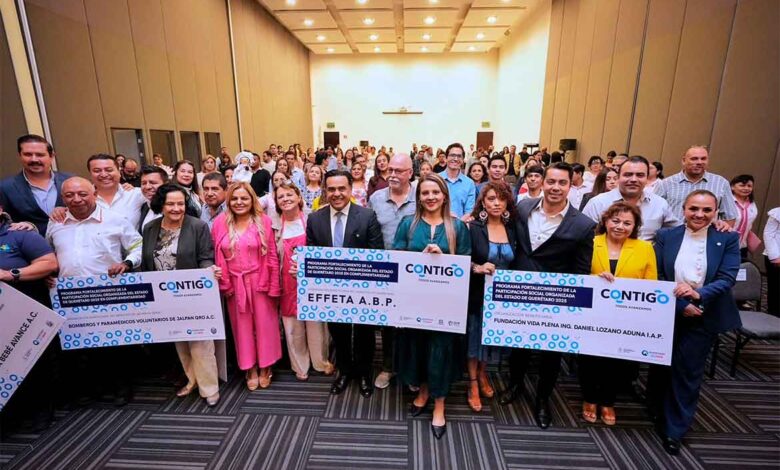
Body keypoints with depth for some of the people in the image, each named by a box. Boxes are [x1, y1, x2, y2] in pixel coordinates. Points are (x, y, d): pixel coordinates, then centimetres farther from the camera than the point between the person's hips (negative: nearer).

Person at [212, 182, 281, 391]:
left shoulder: (263, 221, -5)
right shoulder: (220, 223, 0)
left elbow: (272, 256, -6)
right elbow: (217, 257, 1)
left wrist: (274, 286, -8)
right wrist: (223, 283, -5)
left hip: (260, 282, -2)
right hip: (234, 284, 2)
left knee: (264, 324, 8)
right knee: (242, 326, 12)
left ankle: (265, 368, 27)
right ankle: (250, 369, 29)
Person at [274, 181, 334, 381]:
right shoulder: (275, 226, 1)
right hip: (288, 285, 2)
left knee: (316, 324, 9)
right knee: (293, 328, 11)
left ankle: (322, 362, 31)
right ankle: (300, 366, 31)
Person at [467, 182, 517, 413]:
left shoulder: (513, 229, 2)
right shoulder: (473, 227, -9)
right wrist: (477, 268, -26)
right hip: (478, 292, -3)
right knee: (475, 334, 8)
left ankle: (483, 374, 40)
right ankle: (473, 384, 25)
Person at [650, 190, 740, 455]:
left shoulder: (728, 239, -5)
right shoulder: (666, 237, -4)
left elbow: (727, 279, -13)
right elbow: (656, 277, -6)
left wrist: (699, 294, -31)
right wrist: (681, 305, -15)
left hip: (704, 318, -1)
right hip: (668, 314, 1)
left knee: (688, 372, 6)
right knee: (660, 365, 16)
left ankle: (674, 430, 22)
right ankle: (655, 410, 40)